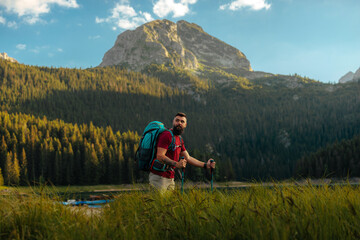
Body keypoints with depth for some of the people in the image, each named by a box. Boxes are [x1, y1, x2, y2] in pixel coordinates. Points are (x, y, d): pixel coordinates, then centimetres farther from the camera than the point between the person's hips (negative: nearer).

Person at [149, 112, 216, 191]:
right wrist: (176, 164, -32)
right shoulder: (166, 135, -12)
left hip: (170, 178, 9)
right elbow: (160, 156, -21)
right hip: (159, 177, -9)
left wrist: (206, 165, 12)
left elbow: (188, 158, 19)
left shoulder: (179, 139, 17)